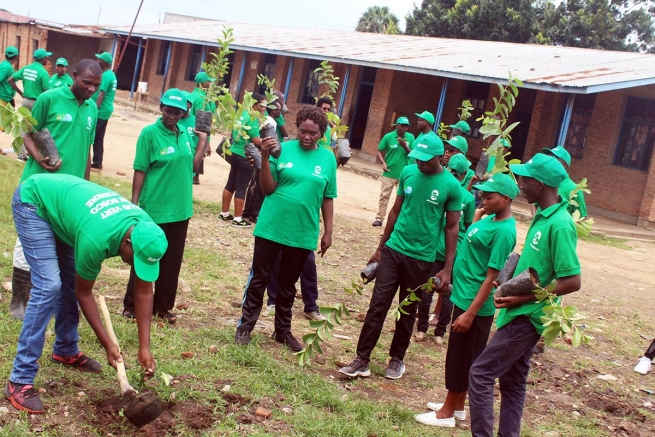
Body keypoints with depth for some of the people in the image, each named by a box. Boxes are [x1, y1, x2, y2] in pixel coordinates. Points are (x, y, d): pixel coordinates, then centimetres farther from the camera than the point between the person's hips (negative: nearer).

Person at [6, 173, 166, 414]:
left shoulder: (146, 231, -20)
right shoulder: (96, 239, -38)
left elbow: (145, 291, -11)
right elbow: (84, 292, -19)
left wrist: (144, 347, -12)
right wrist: (108, 344, -15)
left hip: (61, 199, 7)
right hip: (34, 201, -7)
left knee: (71, 282, 8)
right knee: (49, 286, -17)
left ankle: (66, 350, 30)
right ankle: (20, 381, -13)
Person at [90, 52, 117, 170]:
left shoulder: (105, 76, -16)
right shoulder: (112, 75, 15)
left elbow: (101, 95, -23)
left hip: (100, 111, -10)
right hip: (105, 110, 10)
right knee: (99, 138, 12)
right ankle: (97, 163, 14)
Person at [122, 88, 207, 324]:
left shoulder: (185, 133, 5)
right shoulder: (150, 133, -11)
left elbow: (193, 165, 8)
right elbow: (140, 171, -11)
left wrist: (203, 139, 4)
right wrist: (134, 204, -12)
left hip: (180, 209, 6)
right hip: (154, 209, -5)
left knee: (172, 260, 13)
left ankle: (162, 306, 27)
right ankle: (131, 305, 20)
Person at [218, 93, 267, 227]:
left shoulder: (242, 114, 9)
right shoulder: (252, 118, -19)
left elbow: (234, 133, 20)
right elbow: (257, 141, -21)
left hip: (235, 153, 9)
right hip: (245, 157, -9)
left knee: (231, 184, 16)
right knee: (241, 188, -2)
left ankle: (224, 213, 24)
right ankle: (238, 219, 4)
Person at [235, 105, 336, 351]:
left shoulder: (328, 158, 1)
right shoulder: (284, 149, -6)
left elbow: (327, 199, 6)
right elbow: (268, 189, -7)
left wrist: (328, 231, 5)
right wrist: (265, 158, -20)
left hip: (303, 234, 2)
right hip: (271, 228, -2)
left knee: (288, 284, 15)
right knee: (259, 278, 7)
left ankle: (283, 330, 29)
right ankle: (245, 326, 20)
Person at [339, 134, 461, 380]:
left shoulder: (451, 186, -10)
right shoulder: (408, 173, 0)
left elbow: (451, 228, -4)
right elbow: (396, 211, 9)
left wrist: (447, 268, -7)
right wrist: (380, 247, 10)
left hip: (421, 259, -2)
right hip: (393, 250, 2)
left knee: (408, 312, 11)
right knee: (377, 306, 0)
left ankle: (397, 359, 27)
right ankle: (362, 359, 6)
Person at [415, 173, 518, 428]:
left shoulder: (504, 231, -22)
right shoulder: (489, 219, 5)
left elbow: (491, 277, -23)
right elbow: (471, 237, 26)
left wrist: (470, 313, -24)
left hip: (474, 303, -10)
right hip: (464, 297, 10)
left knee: (460, 358, 3)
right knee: (462, 358, 19)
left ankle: (447, 413, 17)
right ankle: (457, 407, 33)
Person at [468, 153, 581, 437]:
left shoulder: (559, 224, -21)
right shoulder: (542, 216, 7)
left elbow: (572, 281, -23)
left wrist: (524, 297, -20)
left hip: (527, 317, -9)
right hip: (522, 314, 9)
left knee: (481, 374, -6)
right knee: (513, 381, 16)